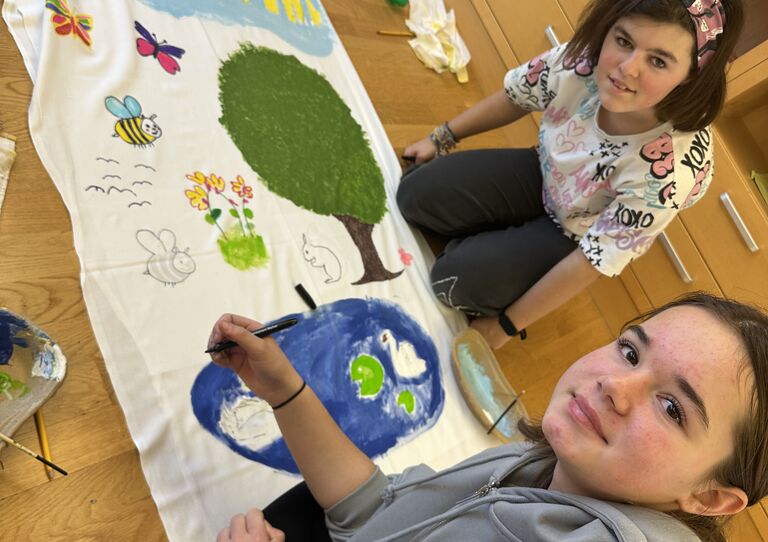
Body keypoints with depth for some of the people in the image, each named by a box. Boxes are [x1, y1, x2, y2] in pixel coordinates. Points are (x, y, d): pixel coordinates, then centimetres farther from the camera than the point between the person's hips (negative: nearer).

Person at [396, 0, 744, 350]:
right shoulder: (586, 58, -27)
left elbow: (592, 261, -28)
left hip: (579, 236, -4)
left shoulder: (671, 169, -38)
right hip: (545, 176, 4)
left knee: (457, 280, -19)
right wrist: (442, 138, 5)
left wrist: (504, 326, -19)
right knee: (417, 195, -7)